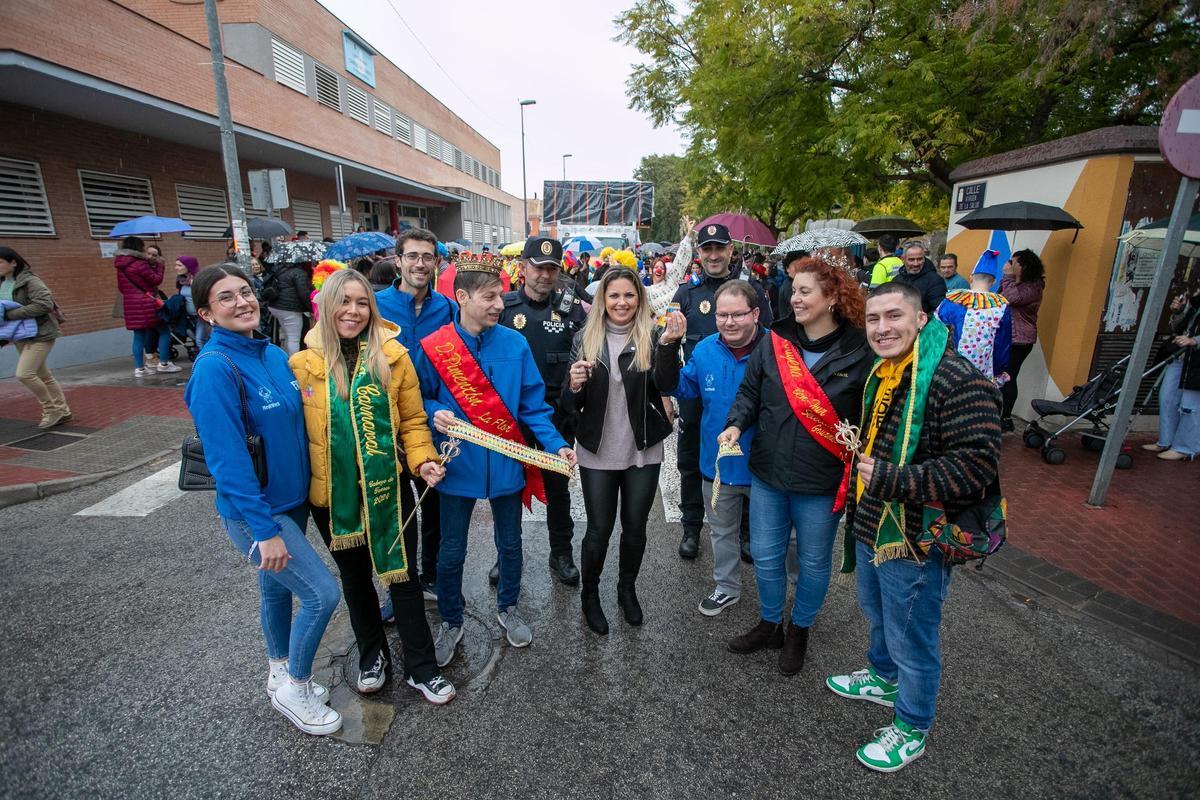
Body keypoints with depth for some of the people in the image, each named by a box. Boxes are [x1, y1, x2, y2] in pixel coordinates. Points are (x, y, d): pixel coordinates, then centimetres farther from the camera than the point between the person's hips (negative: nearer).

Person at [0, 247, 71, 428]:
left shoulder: (29, 281, -14)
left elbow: (45, 304, -25)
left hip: (39, 334, -8)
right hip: (20, 336, 9)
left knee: (24, 374, -14)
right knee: (43, 376, 12)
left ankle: (52, 409, 2)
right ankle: (63, 411, 21)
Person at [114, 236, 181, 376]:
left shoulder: (121, 266, 11)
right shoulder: (140, 264, -12)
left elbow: (121, 287, 18)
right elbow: (156, 280, -7)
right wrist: (159, 265, 5)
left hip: (130, 304, 7)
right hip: (146, 303, -7)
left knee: (139, 335, 9)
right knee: (163, 331, 4)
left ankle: (139, 368, 7)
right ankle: (163, 363, 2)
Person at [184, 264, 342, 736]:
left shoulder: (273, 355, 2)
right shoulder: (215, 367, -21)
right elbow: (227, 459, -22)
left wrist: (307, 489, 13)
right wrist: (265, 529, -21)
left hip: (292, 498, 7)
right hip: (255, 510, -7)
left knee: (278, 587, 22)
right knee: (322, 593, -4)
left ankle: (282, 675, 43)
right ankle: (293, 688, 21)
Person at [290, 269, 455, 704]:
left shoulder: (393, 357, -6)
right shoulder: (302, 363, -4)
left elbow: (412, 420, -2)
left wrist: (423, 459, -17)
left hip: (388, 488, -1)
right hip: (332, 493, 2)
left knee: (403, 575, 8)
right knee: (355, 577, 20)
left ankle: (421, 667, 26)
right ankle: (372, 655, 43)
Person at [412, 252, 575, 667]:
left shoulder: (515, 344, -6)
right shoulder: (432, 347, -9)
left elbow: (533, 403, -3)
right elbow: (420, 399, 3)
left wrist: (556, 444, -14)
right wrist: (435, 413, -20)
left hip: (507, 462, 1)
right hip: (458, 464, -1)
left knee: (510, 544, 18)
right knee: (451, 553, 13)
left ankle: (507, 609, 45)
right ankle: (451, 623, 39)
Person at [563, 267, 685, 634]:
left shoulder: (651, 337, -3)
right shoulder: (585, 339, -1)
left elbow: (667, 382, -21)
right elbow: (570, 405, -1)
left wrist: (670, 343, -36)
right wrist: (575, 387, -23)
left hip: (643, 452, 1)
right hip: (598, 452, 0)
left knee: (635, 526, 15)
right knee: (599, 530, 7)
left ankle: (627, 589, 40)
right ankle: (589, 595, 34)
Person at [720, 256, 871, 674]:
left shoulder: (859, 352, -10)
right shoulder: (774, 342, -3)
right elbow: (750, 391, 3)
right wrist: (736, 424, -13)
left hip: (821, 482, -2)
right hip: (768, 472, 3)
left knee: (813, 562, 17)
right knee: (765, 555, 16)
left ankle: (799, 631, 43)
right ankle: (769, 624, 42)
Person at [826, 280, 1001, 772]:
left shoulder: (957, 381, -24)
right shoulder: (881, 373, 6)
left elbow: (976, 465, -29)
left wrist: (891, 480, -31)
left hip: (915, 541, -8)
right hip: (871, 527, 9)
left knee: (912, 639, 12)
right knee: (877, 614, 29)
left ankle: (912, 729, 37)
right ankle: (882, 679, 55)